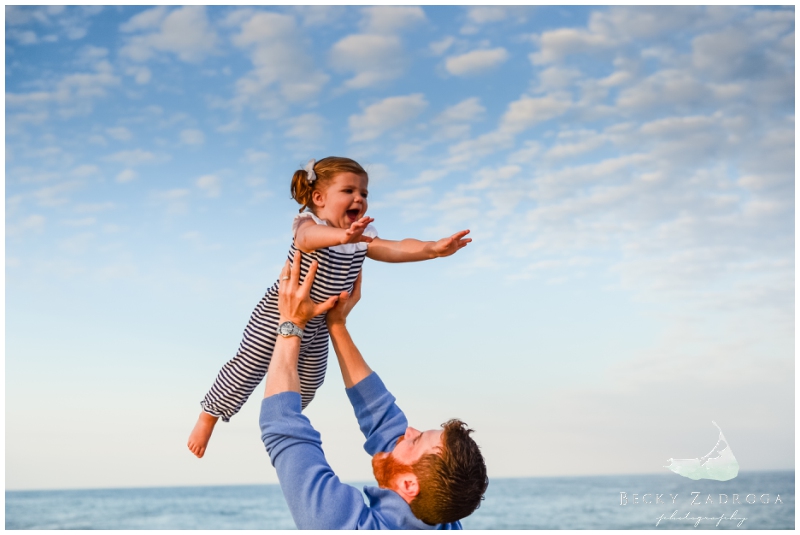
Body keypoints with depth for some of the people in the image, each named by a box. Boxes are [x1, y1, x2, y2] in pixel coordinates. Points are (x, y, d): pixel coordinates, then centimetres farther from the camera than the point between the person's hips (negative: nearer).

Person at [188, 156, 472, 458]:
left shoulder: (361, 238, -4)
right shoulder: (309, 224, -24)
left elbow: (395, 249, -17)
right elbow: (310, 236, -49)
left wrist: (434, 249, -35)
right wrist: (343, 235, -72)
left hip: (317, 325, 7)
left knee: (307, 387, 19)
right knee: (246, 371, 1)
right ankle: (208, 416, 23)